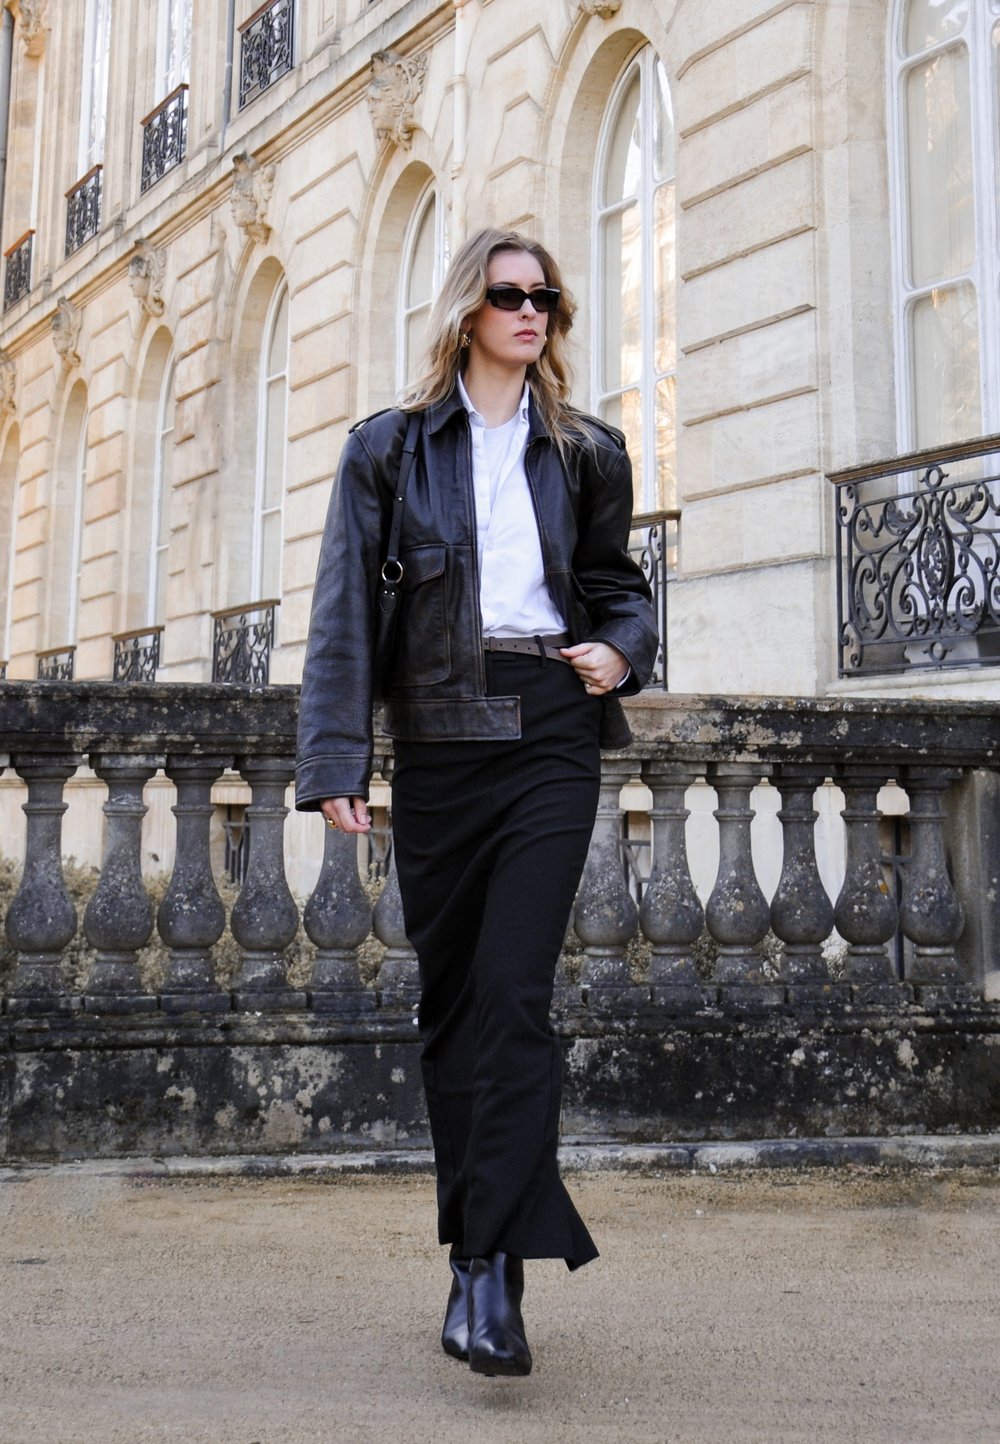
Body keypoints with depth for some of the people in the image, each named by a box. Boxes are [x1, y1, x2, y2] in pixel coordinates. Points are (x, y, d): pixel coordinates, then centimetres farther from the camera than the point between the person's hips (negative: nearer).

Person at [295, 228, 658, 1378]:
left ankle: (490, 1266, -9)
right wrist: (335, 758, -9)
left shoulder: (585, 453, 14)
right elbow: (344, 608, 1)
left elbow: (619, 582, 24)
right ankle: (481, 1249, 18)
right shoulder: (389, 448, 8)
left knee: (513, 993, -11)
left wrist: (622, 651, 0)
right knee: (450, 996, 5)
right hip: (436, 743, 0)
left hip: (551, 735, 0)